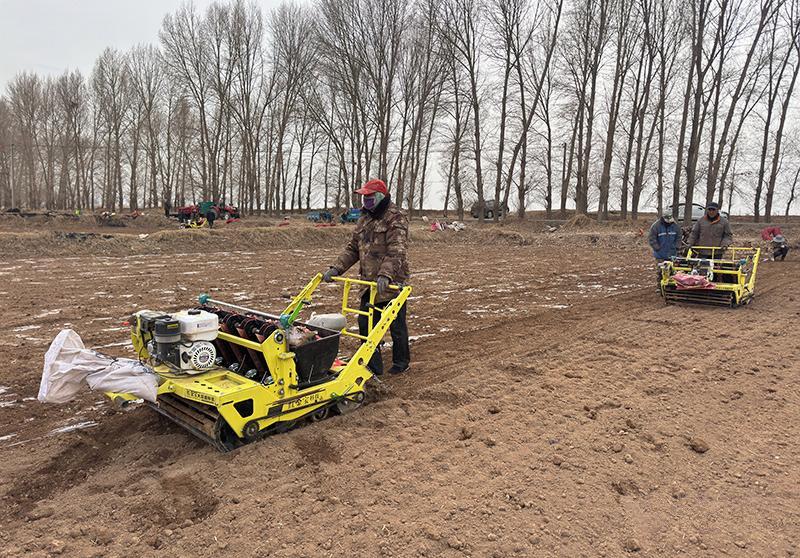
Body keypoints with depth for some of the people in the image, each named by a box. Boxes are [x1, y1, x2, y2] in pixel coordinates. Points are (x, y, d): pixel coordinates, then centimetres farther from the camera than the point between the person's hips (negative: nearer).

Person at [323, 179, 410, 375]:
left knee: (396, 324, 7)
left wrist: (385, 275, -38)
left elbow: (396, 252, -24)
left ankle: (401, 362, 27)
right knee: (365, 323, 8)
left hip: (392, 282, -7)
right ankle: (373, 365, 21)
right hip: (369, 282, 7)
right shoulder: (365, 217, 13)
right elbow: (353, 248, 14)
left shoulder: (396, 218, -12)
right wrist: (336, 268, 3)